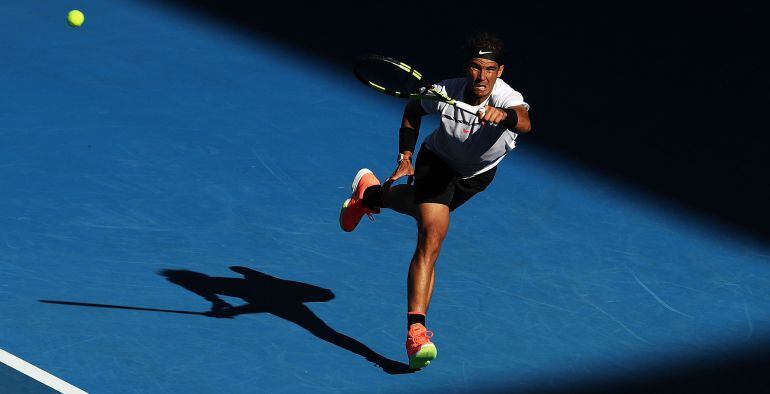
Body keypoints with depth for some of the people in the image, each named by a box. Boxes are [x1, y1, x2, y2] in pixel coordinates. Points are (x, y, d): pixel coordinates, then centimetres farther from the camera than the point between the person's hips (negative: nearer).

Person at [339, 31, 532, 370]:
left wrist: (505, 115, -82)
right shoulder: (444, 93, -30)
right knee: (432, 235, -22)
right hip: (438, 162, -2)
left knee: (423, 210, 27)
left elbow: (525, 122, -61)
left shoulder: (507, 98, -37)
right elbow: (413, 111, -6)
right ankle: (416, 330, -27)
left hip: (477, 175, 2)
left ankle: (369, 194, 60)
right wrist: (405, 157, -10)